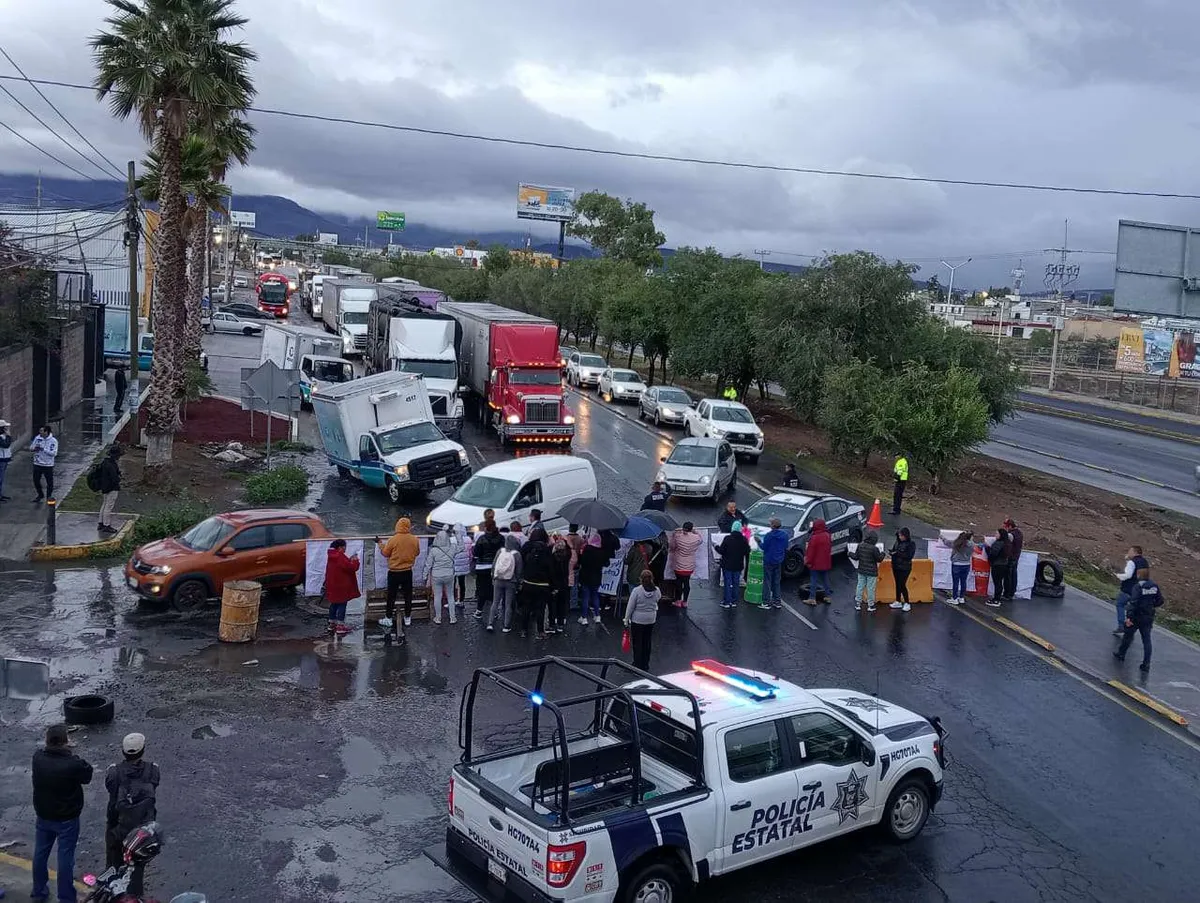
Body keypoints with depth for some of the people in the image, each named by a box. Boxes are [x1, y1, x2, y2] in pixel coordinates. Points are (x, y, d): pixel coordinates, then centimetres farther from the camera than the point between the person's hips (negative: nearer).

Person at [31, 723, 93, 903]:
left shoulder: (37, 758, -17)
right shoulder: (73, 764, -30)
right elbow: (87, 775, -12)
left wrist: (57, 749, -7)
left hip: (43, 817, 5)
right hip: (67, 819, -5)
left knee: (40, 854, 23)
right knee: (65, 858, 8)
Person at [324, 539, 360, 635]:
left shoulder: (332, 556, 10)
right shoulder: (340, 557, -20)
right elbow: (350, 568, -21)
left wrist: (349, 560, 8)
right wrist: (355, 561, -5)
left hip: (332, 585, 10)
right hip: (341, 586, -10)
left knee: (334, 604, 17)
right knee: (342, 605, -4)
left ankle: (332, 624, 24)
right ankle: (340, 627, -4)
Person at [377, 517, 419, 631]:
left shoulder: (392, 539, -17)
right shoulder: (415, 540, -9)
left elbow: (385, 553, -5)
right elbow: (417, 553, 6)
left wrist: (380, 543, 10)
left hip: (394, 573, -2)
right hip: (407, 572, 2)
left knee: (391, 596, 10)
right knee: (408, 595, 14)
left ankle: (389, 619, 17)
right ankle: (408, 618, 21)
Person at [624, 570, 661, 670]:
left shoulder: (637, 590, -20)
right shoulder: (656, 590, -9)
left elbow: (630, 607, -14)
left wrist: (626, 621, -4)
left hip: (637, 620, -4)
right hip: (651, 620, 4)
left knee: (637, 643, 8)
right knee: (647, 642, 17)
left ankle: (637, 665, 12)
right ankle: (645, 665, 26)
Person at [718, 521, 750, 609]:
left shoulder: (727, 538, -16)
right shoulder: (744, 540, -4)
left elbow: (721, 550, -13)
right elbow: (747, 552, 3)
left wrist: (716, 547, 5)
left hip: (727, 565, -3)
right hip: (738, 565, 3)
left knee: (727, 583, 4)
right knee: (735, 583, 12)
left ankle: (727, 602, 5)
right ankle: (734, 602, 15)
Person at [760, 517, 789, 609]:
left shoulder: (769, 535, -18)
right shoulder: (785, 535, 0)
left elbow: (764, 547, -12)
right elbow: (785, 547, 8)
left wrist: (759, 542, 4)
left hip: (768, 561, -6)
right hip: (779, 561, 6)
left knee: (767, 581, 1)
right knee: (776, 582, 15)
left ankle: (766, 602, 0)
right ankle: (777, 601, 17)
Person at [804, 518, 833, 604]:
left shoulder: (814, 537, -20)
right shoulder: (828, 536, 4)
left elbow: (810, 551, -18)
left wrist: (808, 561, -9)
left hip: (816, 563, -7)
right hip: (826, 563, 7)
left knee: (814, 580, -1)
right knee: (825, 579, 16)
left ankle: (812, 598, -1)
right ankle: (828, 596, 22)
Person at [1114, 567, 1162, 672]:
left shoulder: (1138, 587, -19)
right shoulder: (1154, 586, -2)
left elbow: (1134, 603, -25)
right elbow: (1160, 600, 5)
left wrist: (1129, 617, -24)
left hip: (1136, 617, -5)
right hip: (1148, 617, 5)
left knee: (1128, 636, 15)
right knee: (1146, 640, 7)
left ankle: (1121, 654, 31)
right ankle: (1146, 664, 5)